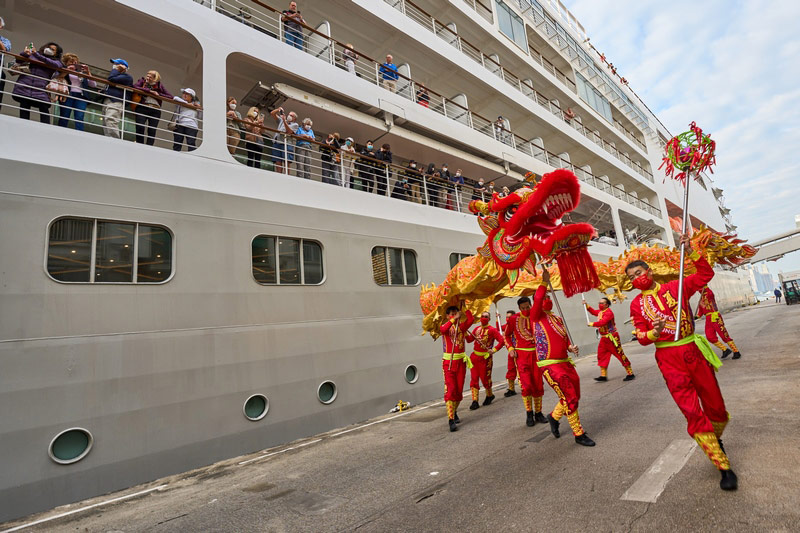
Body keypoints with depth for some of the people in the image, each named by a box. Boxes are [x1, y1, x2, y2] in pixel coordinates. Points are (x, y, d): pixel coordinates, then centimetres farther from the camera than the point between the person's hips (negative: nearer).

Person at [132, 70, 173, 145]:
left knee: (152, 131, -10)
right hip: (142, 108, 0)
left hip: (155, 110, 0)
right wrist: (149, 91, -7)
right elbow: (135, 86, -3)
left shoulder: (159, 86, 16)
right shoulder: (142, 81, 16)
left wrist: (158, 94, -2)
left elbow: (171, 97, 10)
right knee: (140, 128, -16)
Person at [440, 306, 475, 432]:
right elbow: (442, 330, -29)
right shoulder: (445, 326, -3)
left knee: (459, 390, 10)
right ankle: (451, 419, -10)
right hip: (448, 362, -3)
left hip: (461, 361, 4)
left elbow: (471, 319, -15)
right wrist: (454, 319, -30)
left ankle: (454, 412, 32)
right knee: (450, 390, -11)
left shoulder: (462, 326, 5)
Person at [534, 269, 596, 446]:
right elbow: (538, 299, -24)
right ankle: (579, 434, 10)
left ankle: (554, 416, 38)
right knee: (569, 398, -7)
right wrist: (545, 281, -21)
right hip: (549, 365, -8)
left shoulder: (558, 319, 15)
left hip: (565, 362, 8)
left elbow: (564, 339, 21)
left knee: (574, 396, 14)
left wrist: (571, 347, 1)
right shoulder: (536, 316, -6)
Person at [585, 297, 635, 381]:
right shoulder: (600, 311, 11)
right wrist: (586, 305, 19)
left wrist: (592, 324, -17)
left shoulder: (609, 312, -18)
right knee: (601, 355, 10)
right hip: (604, 338, 10)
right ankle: (603, 375, 17)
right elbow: (593, 312, 30)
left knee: (620, 355, -5)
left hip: (612, 337, -10)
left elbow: (602, 322, -28)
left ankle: (630, 374, 5)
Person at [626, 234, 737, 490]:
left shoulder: (675, 287, 3)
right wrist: (654, 333, -20)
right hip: (669, 360, -1)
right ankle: (724, 466, 10)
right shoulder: (637, 304, 2)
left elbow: (706, 274, -4)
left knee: (715, 406, 12)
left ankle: (716, 438, 44)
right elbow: (641, 337, 1)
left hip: (693, 352, 1)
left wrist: (691, 252, -12)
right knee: (693, 413, -5)